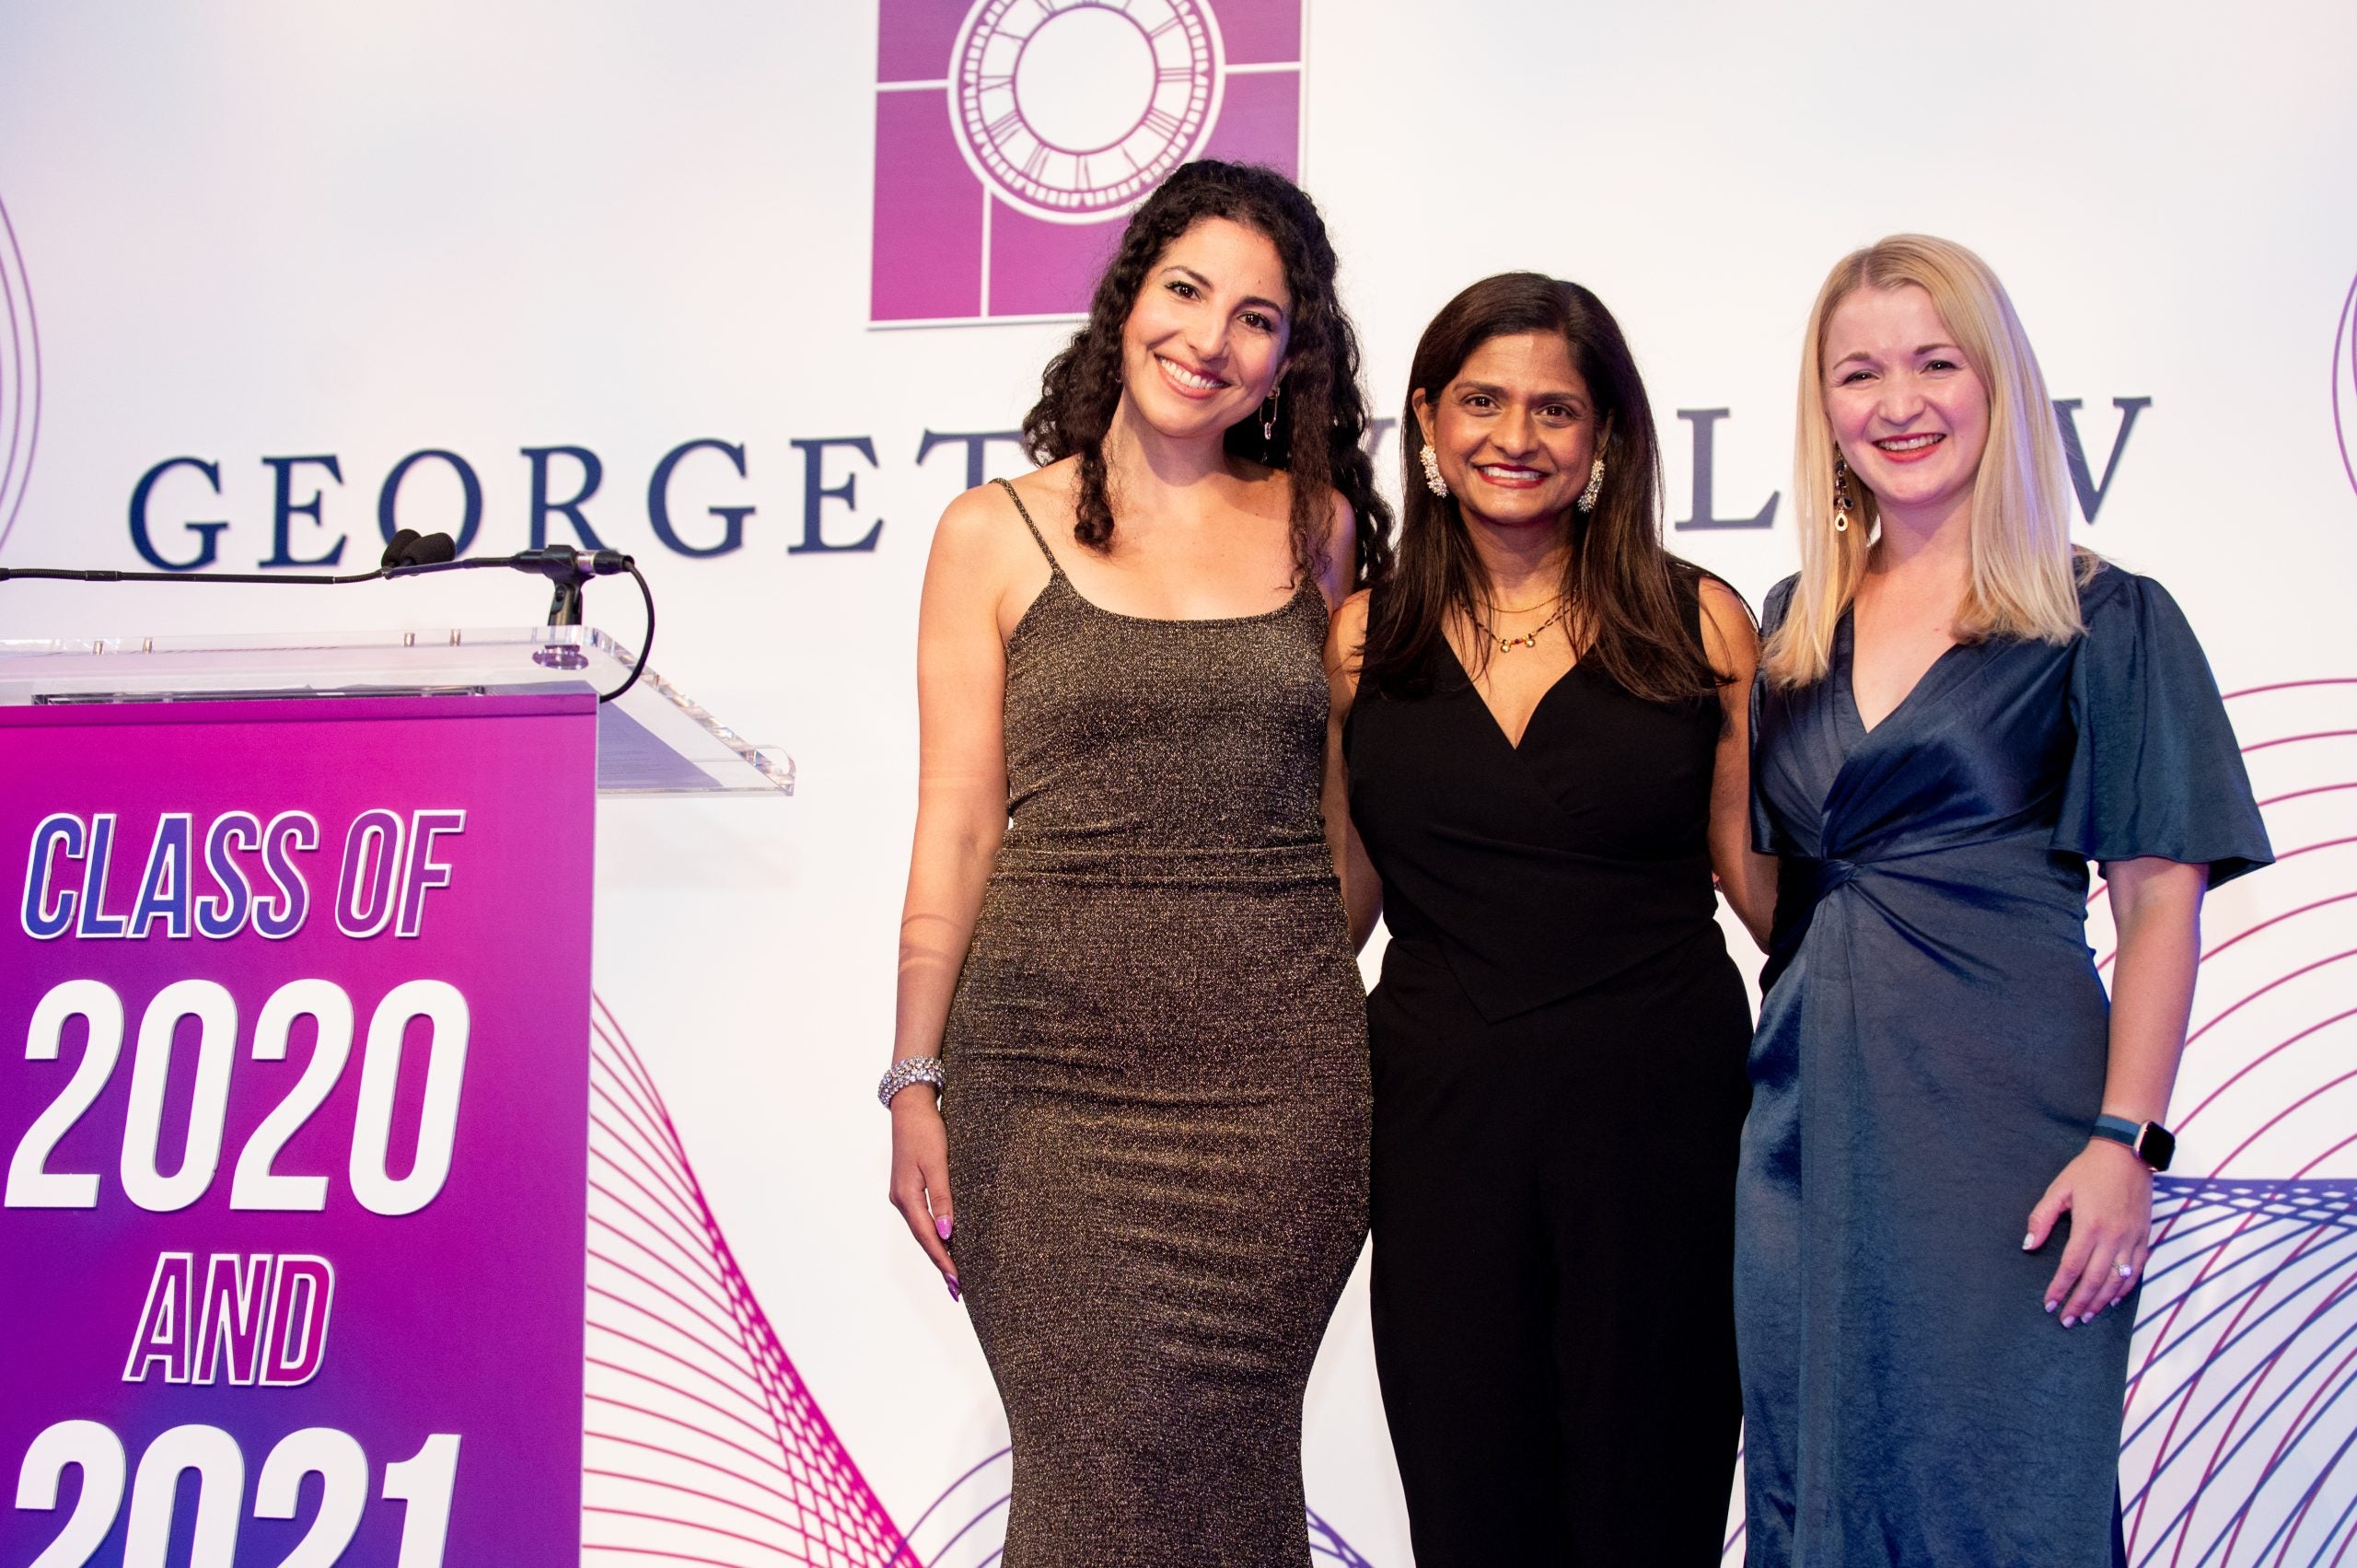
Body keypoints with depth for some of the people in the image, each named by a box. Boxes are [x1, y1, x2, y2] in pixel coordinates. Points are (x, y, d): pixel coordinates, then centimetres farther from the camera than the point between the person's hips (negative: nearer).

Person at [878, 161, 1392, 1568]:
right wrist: (915, 1079, -2)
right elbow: (958, 825, 2)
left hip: (1278, 1077, 2)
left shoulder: (1322, 529, 9)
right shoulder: (996, 534, 4)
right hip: (1051, 1070, -1)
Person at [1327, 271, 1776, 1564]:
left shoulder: (1701, 625, 1)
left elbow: (1764, 872, 4)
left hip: (1660, 1105, -1)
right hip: (1441, 1107, 1)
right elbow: (1342, 889, 12)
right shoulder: (1367, 639, 6)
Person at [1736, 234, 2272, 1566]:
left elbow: (2162, 901, -6)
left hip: (2003, 1113, -4)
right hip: (1811, 1118, 5)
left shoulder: (2105, 622, -2)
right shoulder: (1796, 625, 11)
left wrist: (2128, 1143, -14)